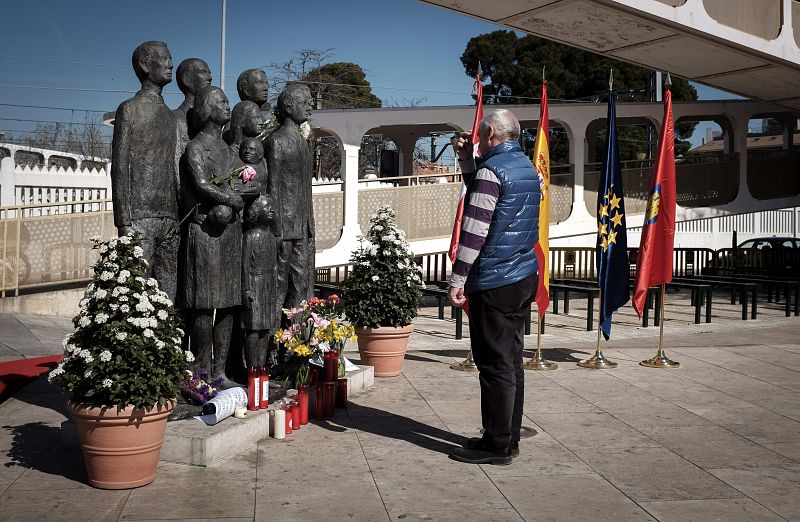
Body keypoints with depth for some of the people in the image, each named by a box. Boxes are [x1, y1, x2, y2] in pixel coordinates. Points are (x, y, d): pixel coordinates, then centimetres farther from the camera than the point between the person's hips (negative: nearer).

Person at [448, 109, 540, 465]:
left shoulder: (491, 169, -14)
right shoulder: (527, 167, 14)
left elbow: (475, 228, -19)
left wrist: (457, 280, -16)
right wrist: (466, 161, 23)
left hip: (493, 281, -9)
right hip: (524, 276, 9)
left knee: (495, 363, -3)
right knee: (511, 360, 13)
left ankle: (498, 444, 3)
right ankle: (509, 437, 21)